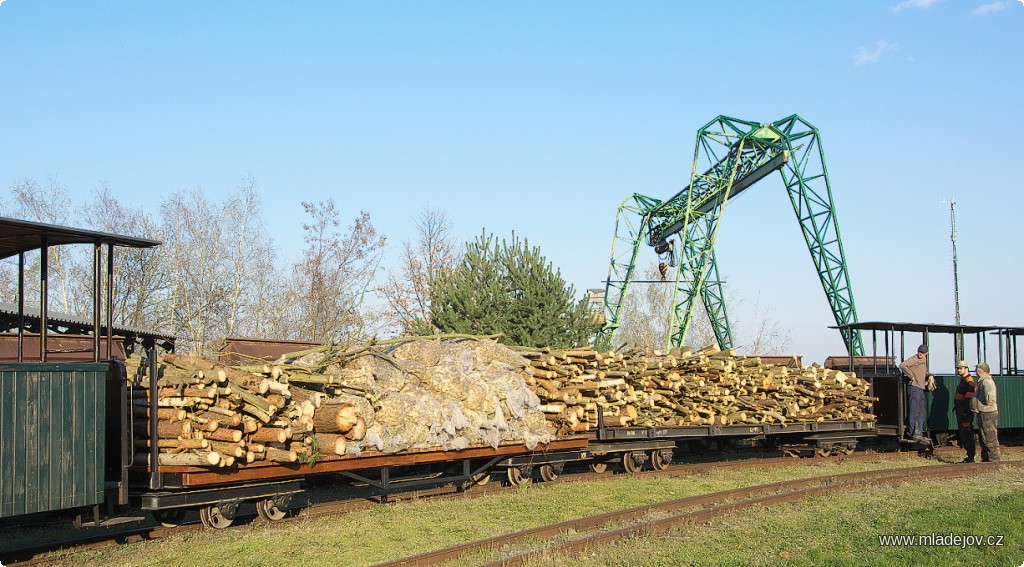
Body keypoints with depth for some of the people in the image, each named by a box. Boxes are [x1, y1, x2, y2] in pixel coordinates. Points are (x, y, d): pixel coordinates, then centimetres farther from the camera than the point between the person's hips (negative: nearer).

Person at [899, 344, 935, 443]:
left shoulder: (924, 360, 17)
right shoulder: (914, 359, -9)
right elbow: (902, 366, -24)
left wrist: (929, 376, 8)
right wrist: (911, 376, -17)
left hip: (921, 388, 9)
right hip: (914, 387, -9)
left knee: (921, 413, 10)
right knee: (914, 411, -8)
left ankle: (919, 433, 13)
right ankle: (913, 432, -6)